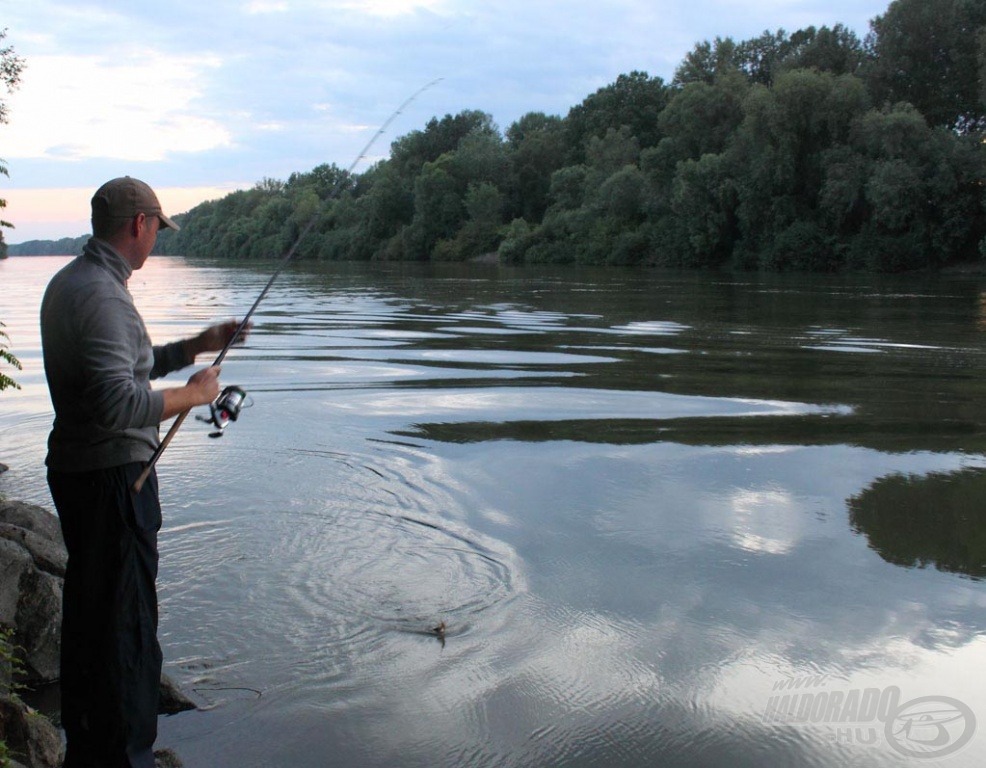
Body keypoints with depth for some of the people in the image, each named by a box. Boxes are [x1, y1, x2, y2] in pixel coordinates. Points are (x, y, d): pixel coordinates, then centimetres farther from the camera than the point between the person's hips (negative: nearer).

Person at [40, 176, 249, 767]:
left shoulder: (69, 281, 12)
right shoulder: (103, 294, -21)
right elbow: (117, 403, -30)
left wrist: (197, 346, 17)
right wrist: (191, 393, -16)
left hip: (76, 469, 11)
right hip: (113, 475, -11)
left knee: (86, 609, 20)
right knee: (127, 621, -2)